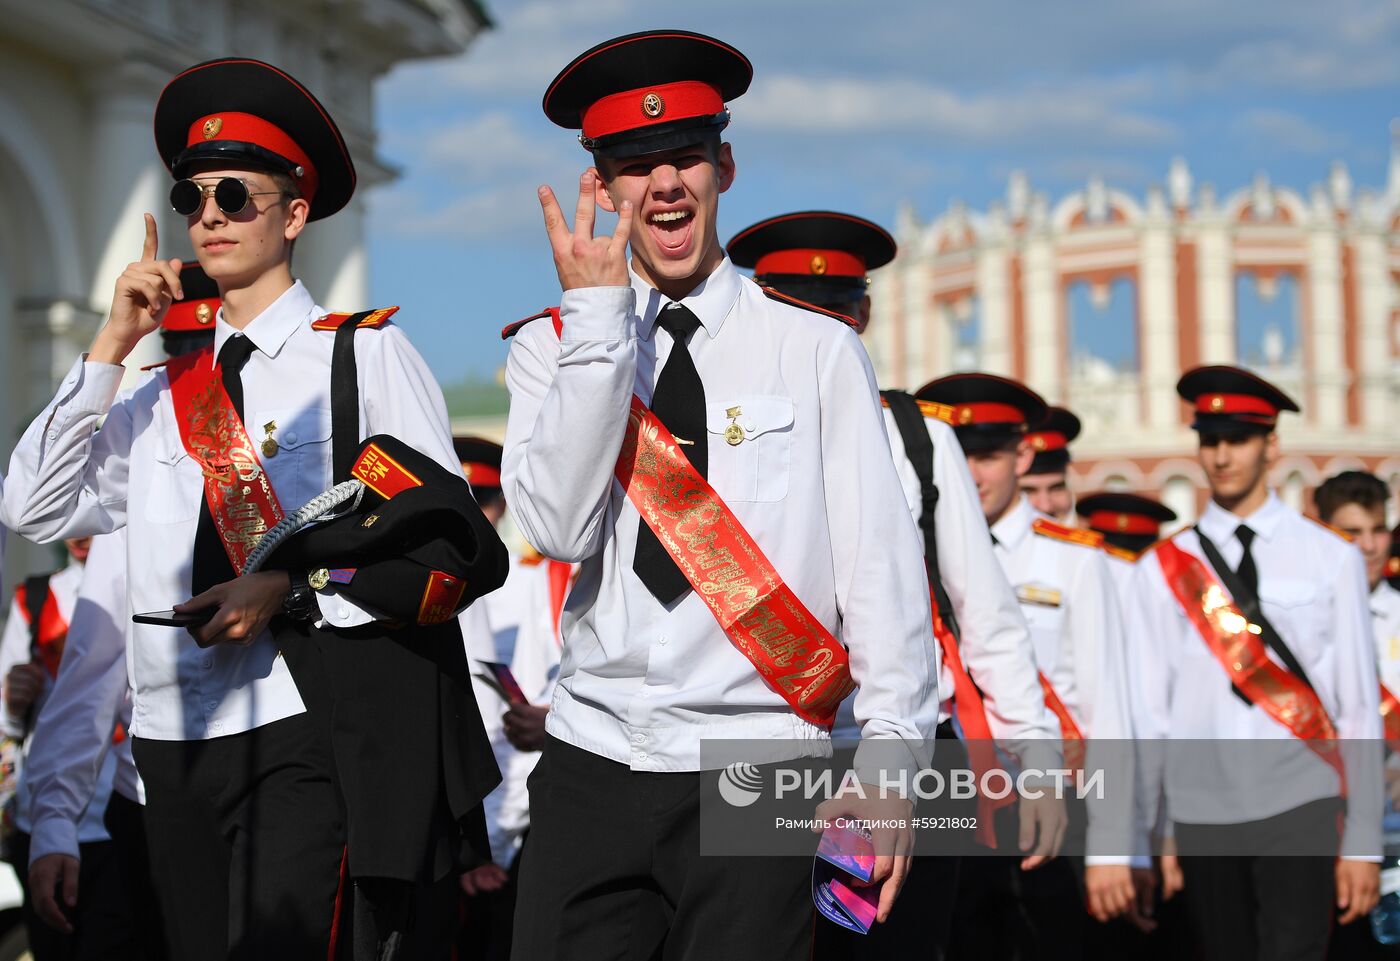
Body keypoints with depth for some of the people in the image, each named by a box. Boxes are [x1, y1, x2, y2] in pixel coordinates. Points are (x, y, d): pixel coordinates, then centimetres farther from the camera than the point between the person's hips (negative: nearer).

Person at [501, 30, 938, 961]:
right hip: (592, 761, 2)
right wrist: (597, 319, -11)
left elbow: (880, 557, -2)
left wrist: (891, 757, -9)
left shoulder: (818, 349, 3)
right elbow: (560, 527, -9)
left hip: (758, 776, -1)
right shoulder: (552, 349, 8)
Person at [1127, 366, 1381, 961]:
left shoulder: (1330, 559, 3)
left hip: (1300, 809, -2)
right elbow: (1148, 712, 6)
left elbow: (1359, 711, 3)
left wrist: (1363, 844, 0)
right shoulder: (1163, 568, 5)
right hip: (1201, 816, 2)